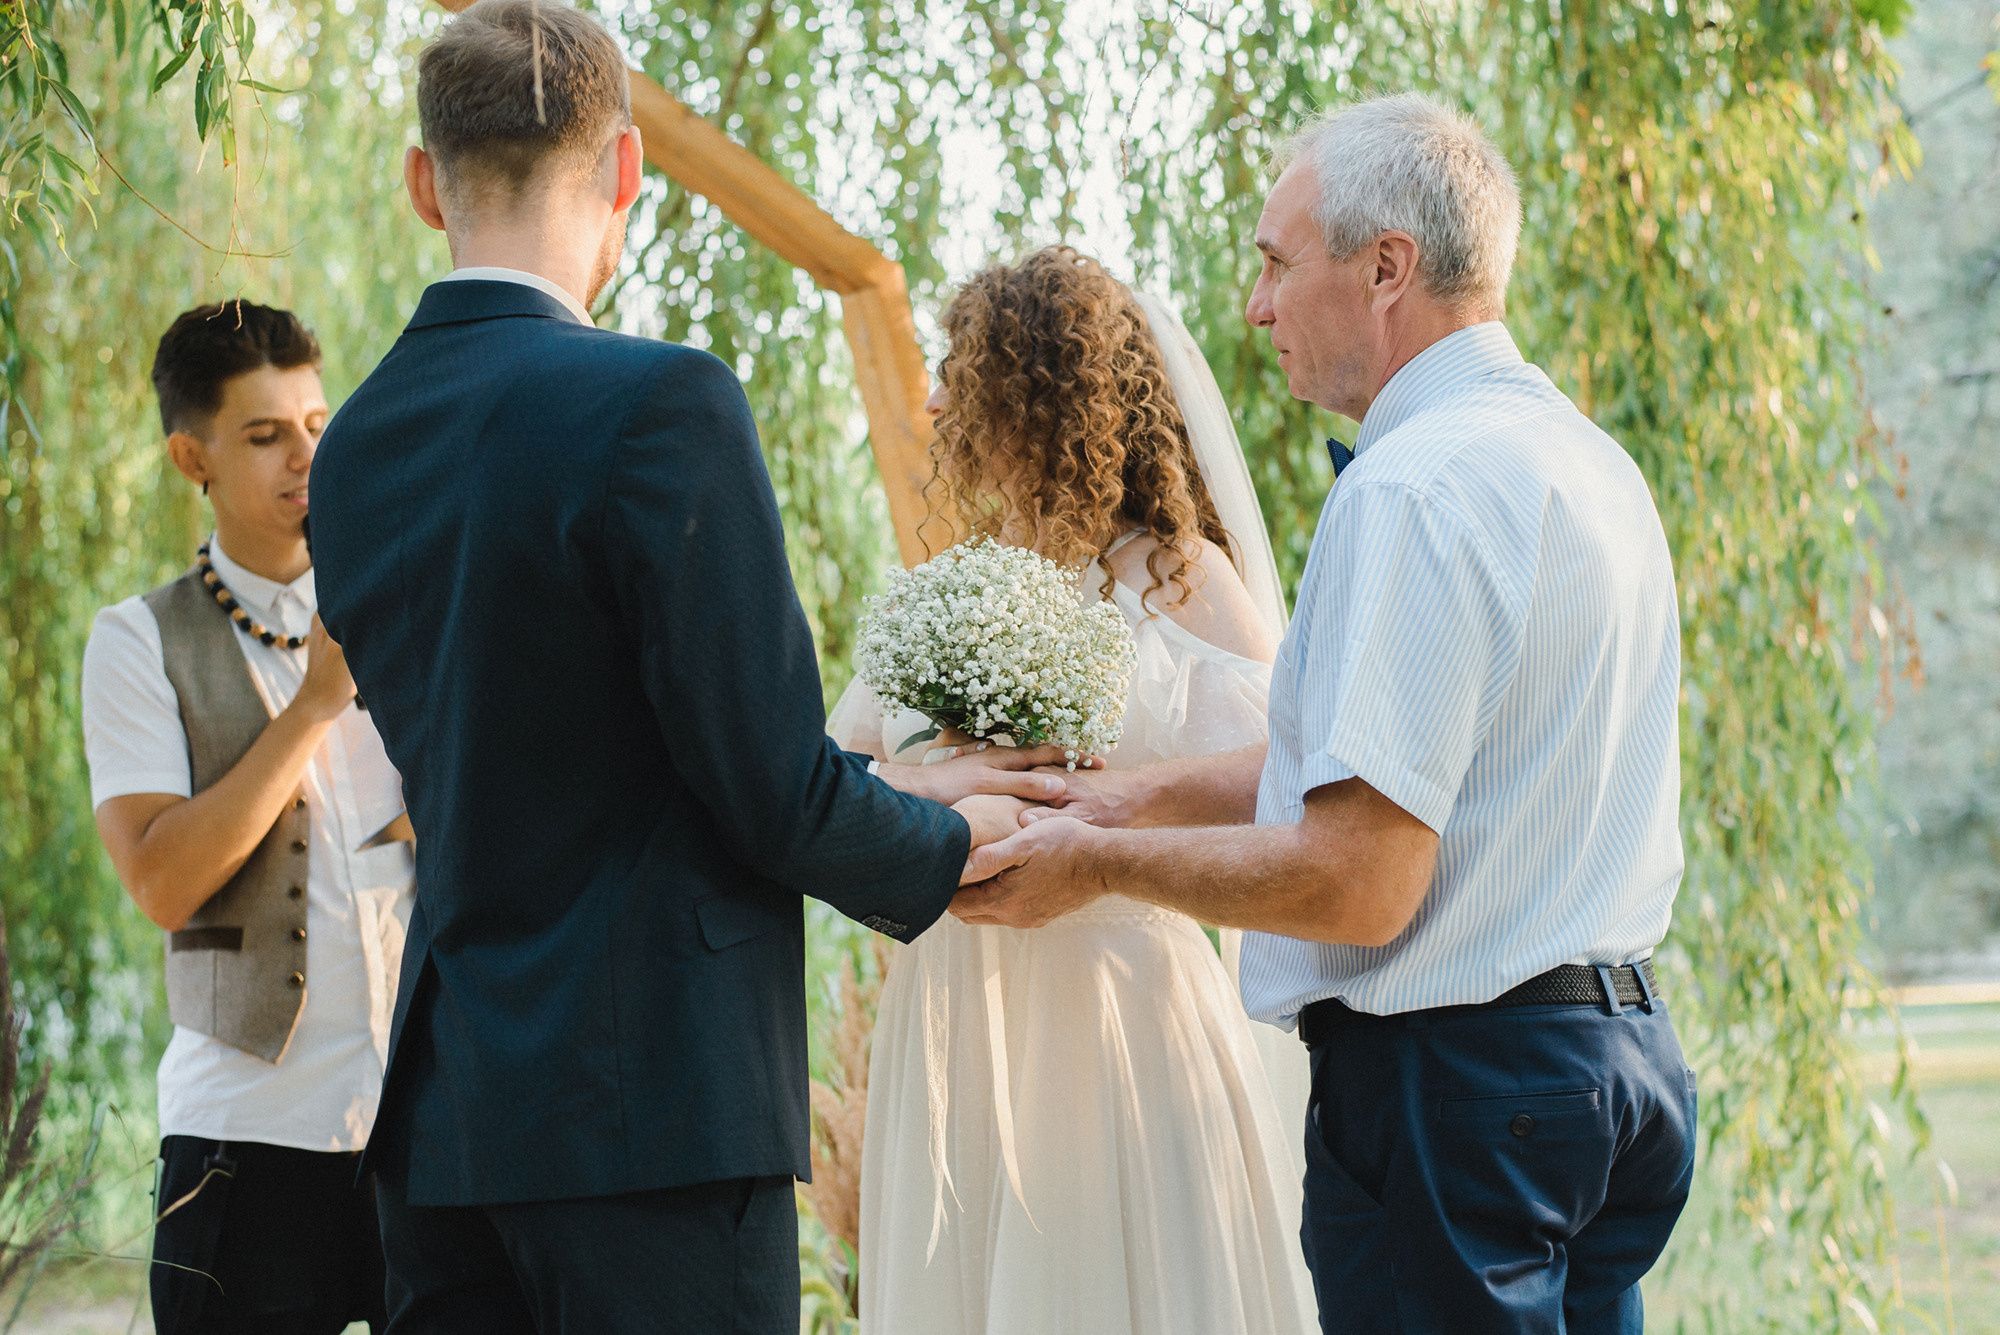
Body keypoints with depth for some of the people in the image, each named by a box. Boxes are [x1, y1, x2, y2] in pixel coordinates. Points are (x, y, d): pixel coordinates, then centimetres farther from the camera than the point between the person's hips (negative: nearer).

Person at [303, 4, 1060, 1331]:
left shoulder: (354, 448, 9)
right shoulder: (661, 403, -14)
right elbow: (774, 796, -15)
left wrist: (897, 792, 20)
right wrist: (946, 847, 6)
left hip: (445, 1119, 7)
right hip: (657, 1111, -7)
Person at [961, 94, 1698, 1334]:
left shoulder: (1415, 487, -18)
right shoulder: (1590, 457, 12)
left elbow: (1360, 881, -21)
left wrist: (1102, 862, -8)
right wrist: (1155, 791, 20)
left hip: (1451, 1083, -9)